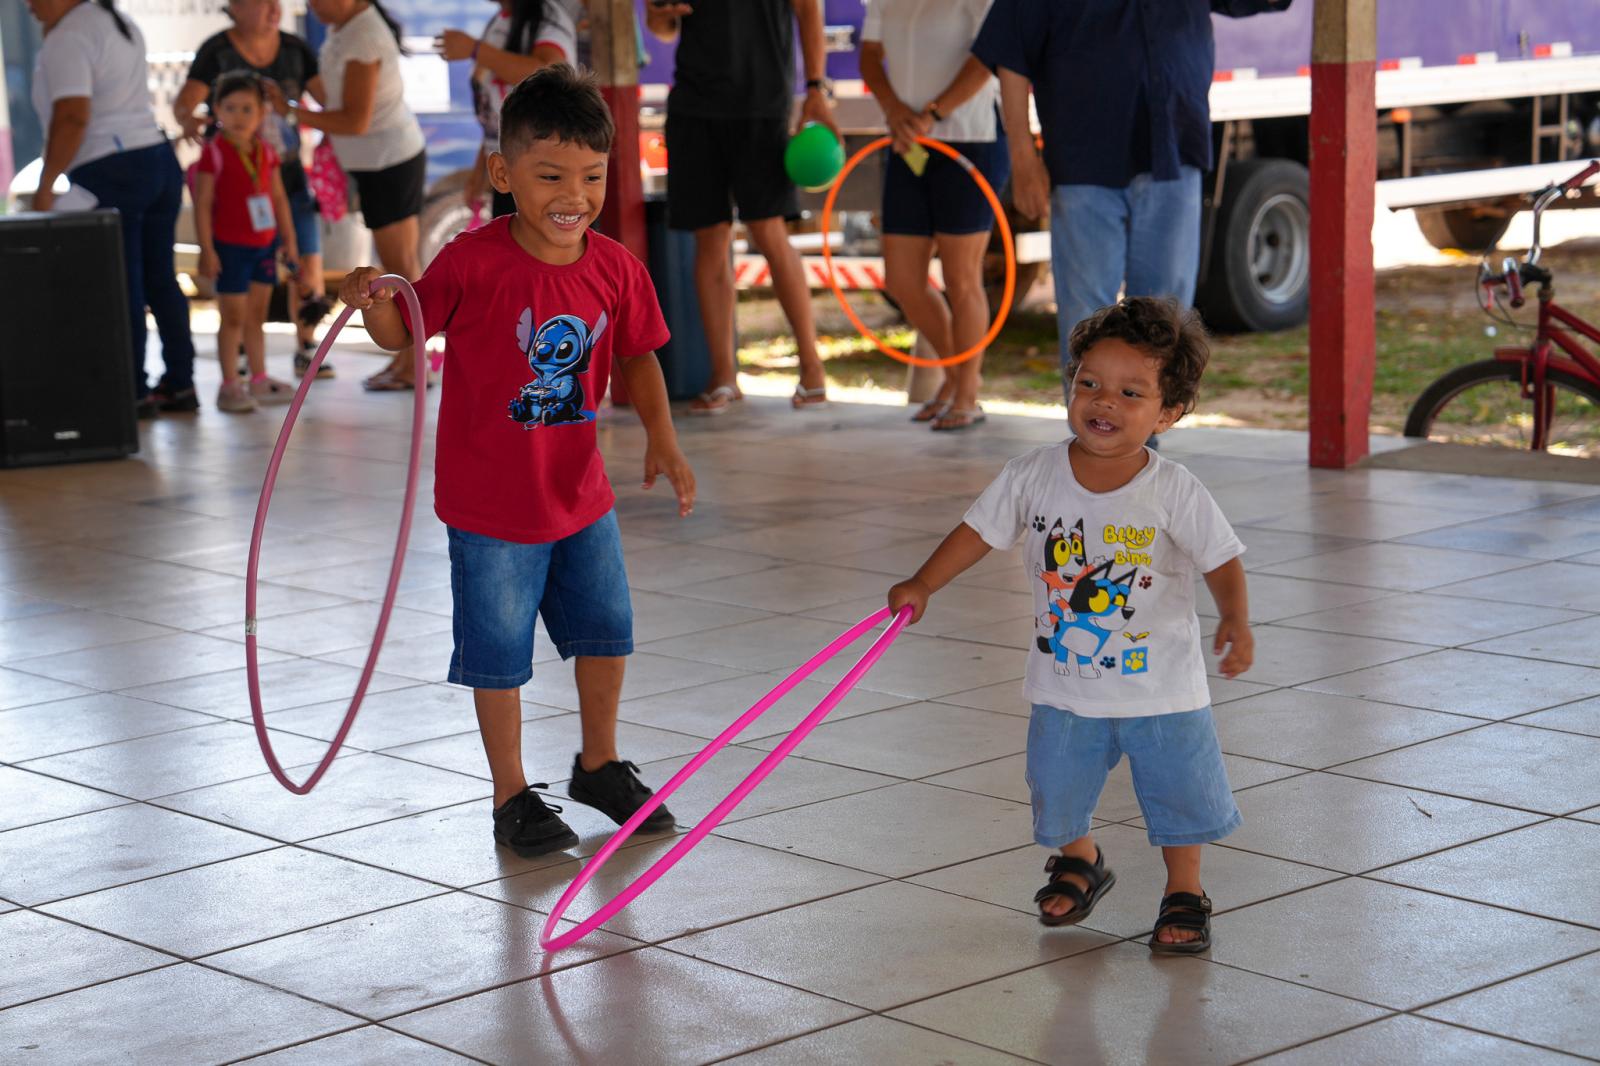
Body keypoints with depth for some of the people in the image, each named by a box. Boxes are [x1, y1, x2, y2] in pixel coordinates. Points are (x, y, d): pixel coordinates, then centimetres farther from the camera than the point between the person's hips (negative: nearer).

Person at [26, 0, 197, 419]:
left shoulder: (66, 40, -11)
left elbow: (71, 118, -21)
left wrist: (46, 185, -19)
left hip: (109, 173, -9)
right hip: (159, 158, 9)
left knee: (120, 287, -4)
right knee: (160, 279, 12)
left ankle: (135, 392, -1)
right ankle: (180, 384, 14)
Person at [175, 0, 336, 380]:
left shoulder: (295, 50, 3)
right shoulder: (217, 51, -8)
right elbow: (183, 104, -16)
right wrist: (188, 120, -39)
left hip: (286, 174, 4)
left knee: (308, 263, -4)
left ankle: (305, 350, 12)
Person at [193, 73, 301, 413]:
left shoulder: (266, 151, 5)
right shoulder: (214, 153, -12)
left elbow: (279, 198, 13)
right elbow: (203, 204, -12)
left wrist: (288, 239, 12)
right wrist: (207, 249, -16)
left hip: (264, 245, 6)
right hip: (230, 246, -6)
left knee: (257, 315, 14)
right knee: (233, 317, -1)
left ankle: (259, 379, 23)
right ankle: (230, 384, 5)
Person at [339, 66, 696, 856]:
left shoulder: (616, 269, -6)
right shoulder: (474, 263, -20)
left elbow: (637, 359, 7)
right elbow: (405, 333, -10)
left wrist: (662, 440, -5)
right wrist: (374, 304, -31)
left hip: (581, 493, 5)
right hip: (491, 504, -5)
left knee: (605, 629, 19)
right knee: (499, 652, 6)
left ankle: (599, 766, 40)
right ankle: (512, 796, 24)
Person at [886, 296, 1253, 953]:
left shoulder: (1174, 492, -16)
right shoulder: (1035, 476, -10)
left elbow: (1221, 560, -10)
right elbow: (980, 531, 0)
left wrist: (1236, 622, -25)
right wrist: (921, 586, -6)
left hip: (1161, 689, -2)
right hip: (1064, 686, 2)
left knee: (1179, 794, 8)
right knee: (1058, 792, 16)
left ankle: (1184, 893, 31)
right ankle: (1078, 861, 46)